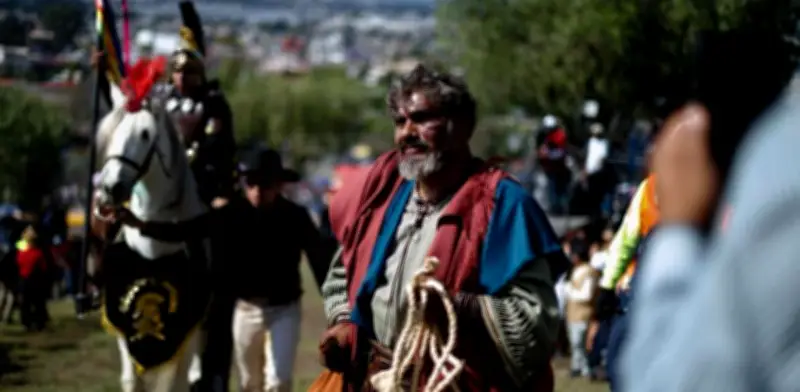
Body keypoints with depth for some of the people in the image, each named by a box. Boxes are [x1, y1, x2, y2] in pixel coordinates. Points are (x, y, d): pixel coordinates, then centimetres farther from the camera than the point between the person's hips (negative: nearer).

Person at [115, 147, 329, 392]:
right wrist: (140, 225, -26)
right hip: (245, 308, 3)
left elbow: (320, 263, -10)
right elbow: (182, 232, -12)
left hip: (283, 309, -3)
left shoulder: (295, 217, -12)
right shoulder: (232, 215, -8)